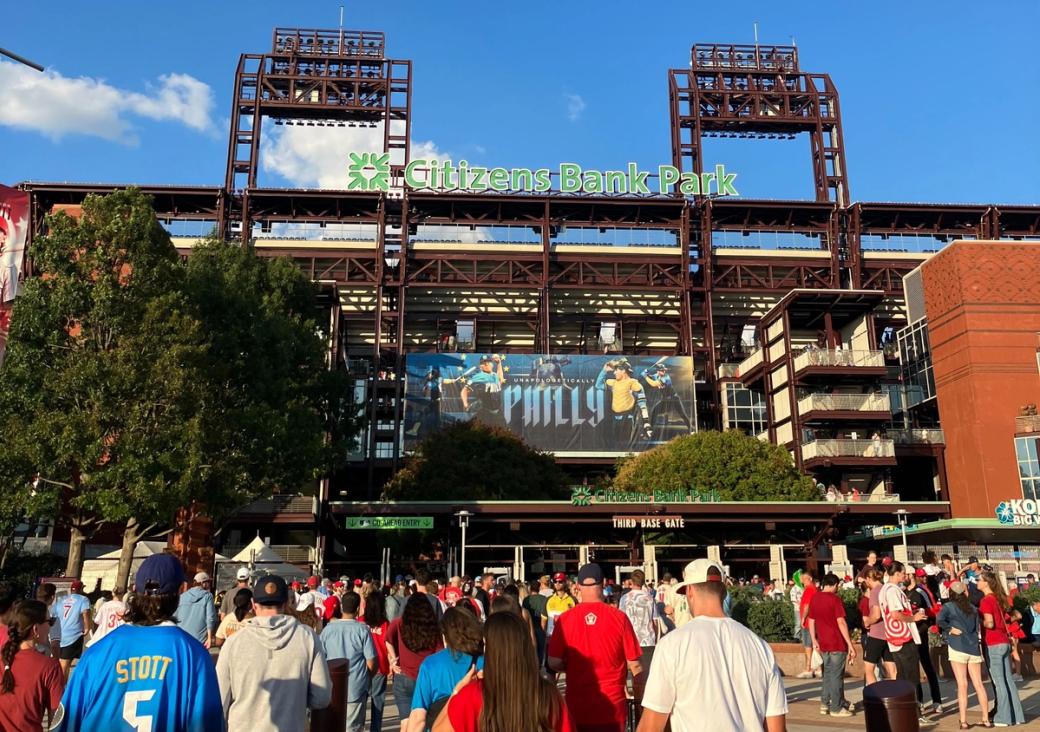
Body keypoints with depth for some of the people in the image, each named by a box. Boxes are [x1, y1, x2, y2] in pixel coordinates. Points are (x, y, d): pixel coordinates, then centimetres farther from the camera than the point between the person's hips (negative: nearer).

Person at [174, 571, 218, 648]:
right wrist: (210, 637, -7)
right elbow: (210, 618, -9)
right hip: (200, 639, -4)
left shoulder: (183, 596, 8)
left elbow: (174, 617, 11)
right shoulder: (207, 596, -3)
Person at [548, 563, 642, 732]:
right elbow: (634, 665, -5)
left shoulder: (564, 619, -8)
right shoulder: (619, 617, -9)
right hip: (613, 706, -1)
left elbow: (554, 663, -5)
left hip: (577, 707, 1)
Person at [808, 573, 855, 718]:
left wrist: (814, 640, 19)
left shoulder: (814, 598, 7)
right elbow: (841, 622, -18)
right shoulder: (835, 599, -13)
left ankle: (824, 704, 21)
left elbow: (811, 621, 12)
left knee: (827, 674, 18)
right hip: (837, 643, -6)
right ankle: (836, 708, 7)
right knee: (836, 676, 2)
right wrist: (850, 644, -17)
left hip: (823, 644, 6)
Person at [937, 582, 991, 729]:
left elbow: (939, 620, -19)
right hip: (974, 648, 4)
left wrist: (950, 629, -4)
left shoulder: (949, 606, -2)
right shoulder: (973, 608, 10)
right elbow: (977, 628, 13)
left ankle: (963, 721, -1)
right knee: (979, 684, 9)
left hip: (958, 648, -3)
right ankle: (986, 719, 12)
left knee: (962, 685, -2)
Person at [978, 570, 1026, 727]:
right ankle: (1016, 715, 18)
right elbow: (1005, 618, 19)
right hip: (1004, 642, 8)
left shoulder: (986, 601, -15)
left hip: (993, 645, -8)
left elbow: (989, 623, -22)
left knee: (998, 681, -1)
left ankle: (1004, 717, 4)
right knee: (1008, 680, 13)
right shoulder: (999, 598, 11)